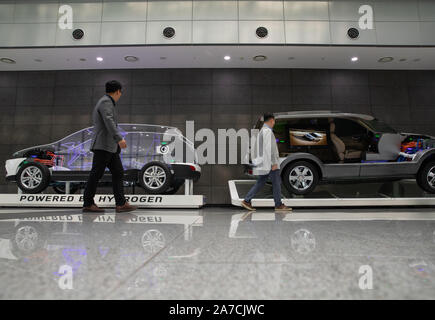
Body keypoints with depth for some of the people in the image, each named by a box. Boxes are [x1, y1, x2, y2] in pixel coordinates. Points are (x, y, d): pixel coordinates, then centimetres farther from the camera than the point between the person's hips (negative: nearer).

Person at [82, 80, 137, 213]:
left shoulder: (106, 102, 22)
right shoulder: (106, 102, -9)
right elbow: (109, 121, -24)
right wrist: (119, 138, -33)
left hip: (110, 147, 10)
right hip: (102, 145, -10)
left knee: (118, 172, 2)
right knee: (96, 174, -3)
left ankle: (121, 204, 0)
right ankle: (87, 204, 6)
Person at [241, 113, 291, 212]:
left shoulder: (262, 131, 19)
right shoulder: (268, 131, -12)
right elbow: (269, 148, -20)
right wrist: (273, 163, -20)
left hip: (264, 163, 10)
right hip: (270, 162, -10)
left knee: (260, 183, 9)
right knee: (276, 183, 0)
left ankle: (246, 201, 6)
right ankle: (278, 205, 7)